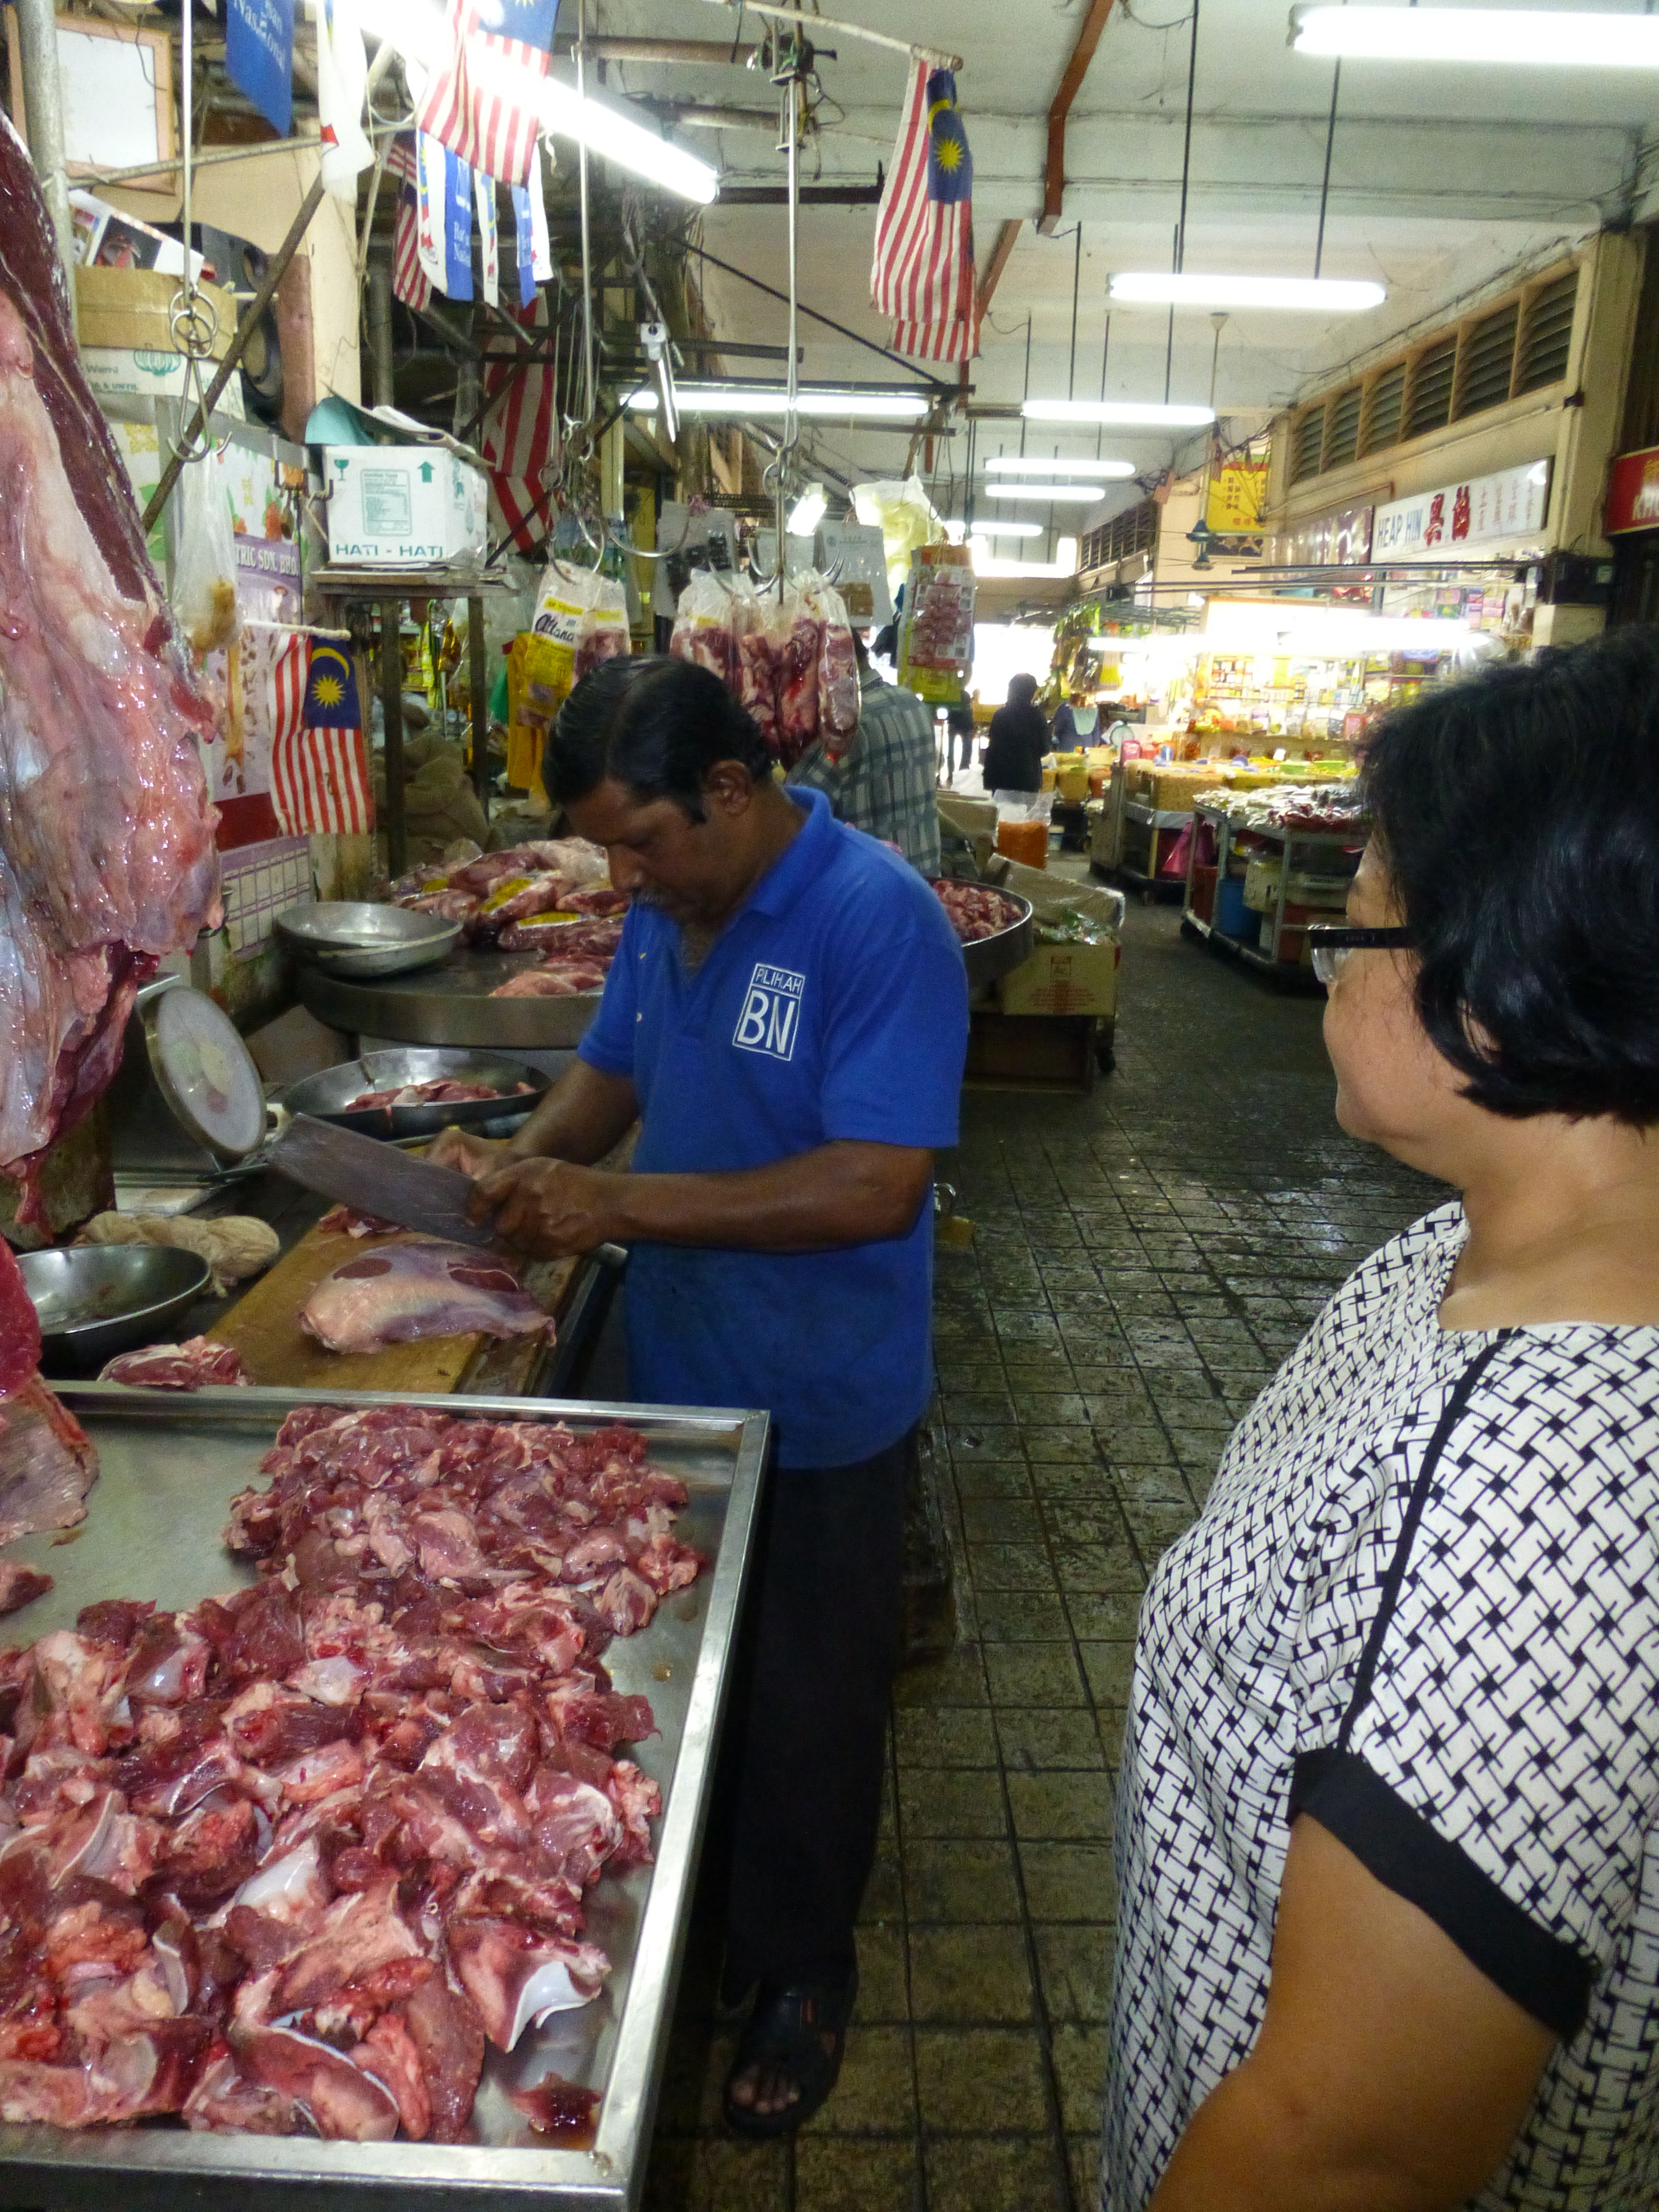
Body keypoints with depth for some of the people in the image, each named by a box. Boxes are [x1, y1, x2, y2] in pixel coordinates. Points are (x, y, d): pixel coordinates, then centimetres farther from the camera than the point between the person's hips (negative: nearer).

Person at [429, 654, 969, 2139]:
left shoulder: (876, 920, -24)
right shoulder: (669, 910, 1)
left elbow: (876, 1186, -30)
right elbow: (613, 1068, 14)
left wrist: (622, 1206, -31)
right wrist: (533, 1155, -8)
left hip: (818, 1416, -7)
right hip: (676, 1378, 7)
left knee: (806, 1709, 14)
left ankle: (804, 1970, 40)